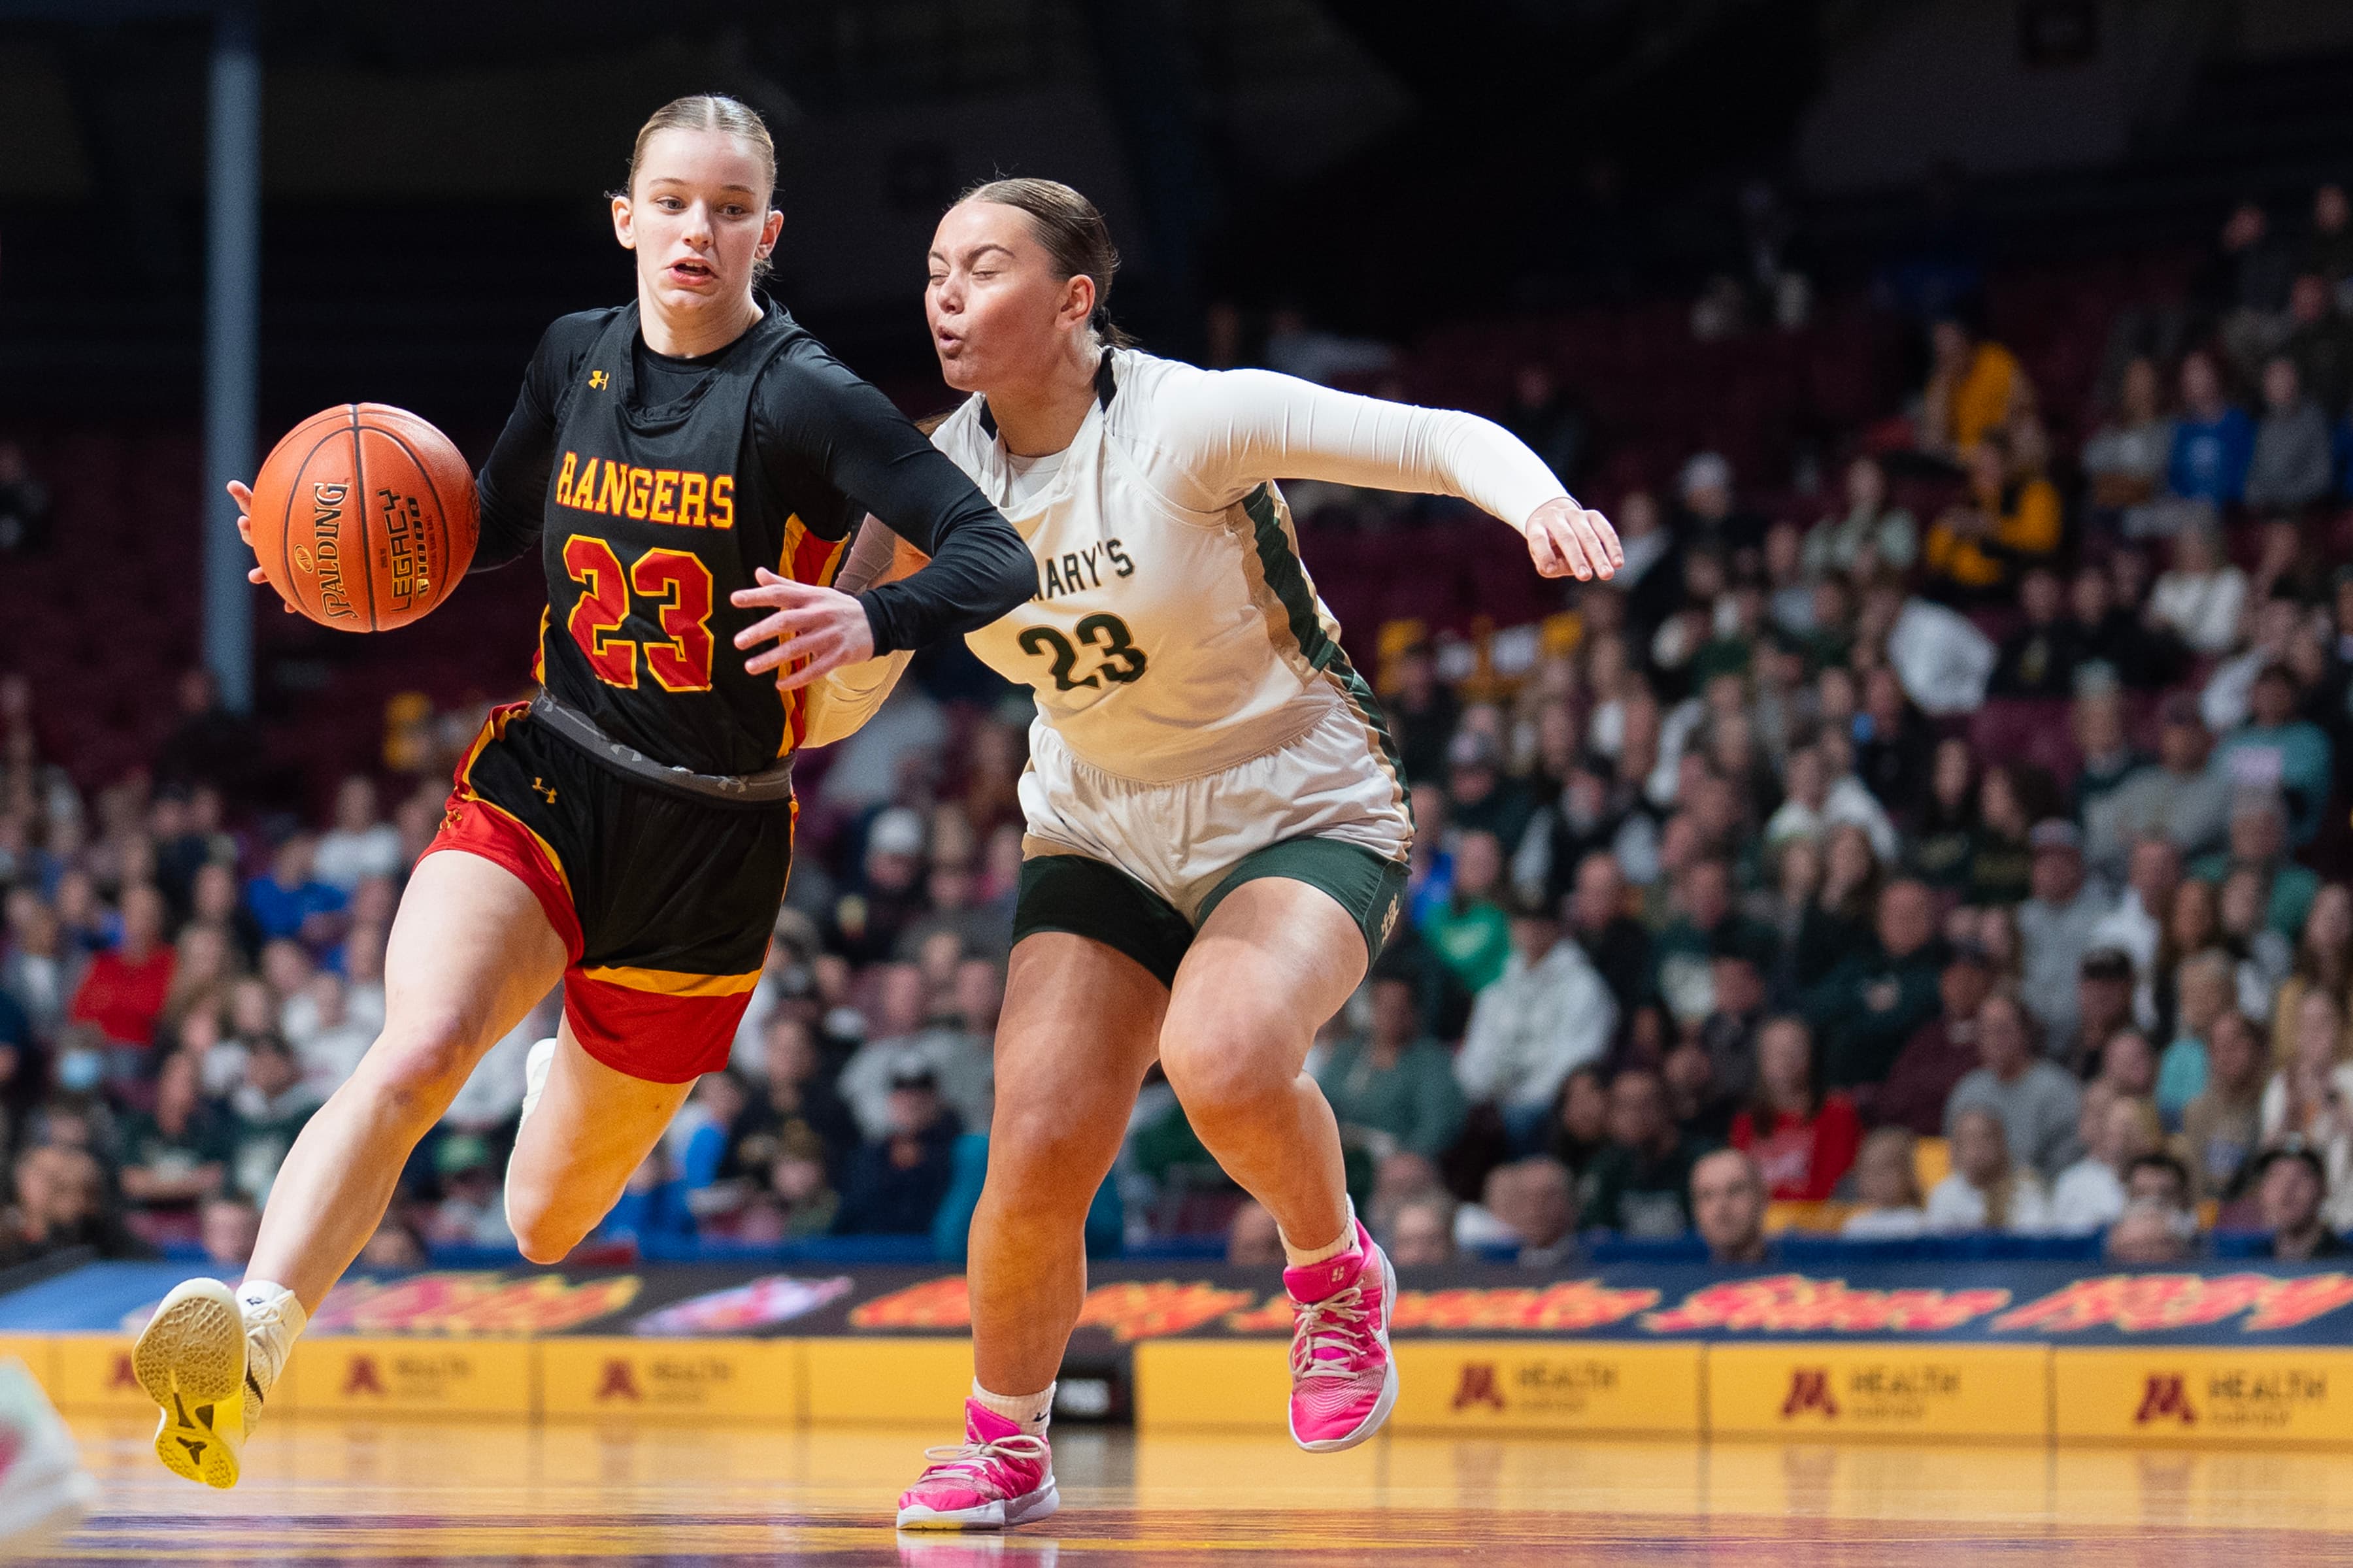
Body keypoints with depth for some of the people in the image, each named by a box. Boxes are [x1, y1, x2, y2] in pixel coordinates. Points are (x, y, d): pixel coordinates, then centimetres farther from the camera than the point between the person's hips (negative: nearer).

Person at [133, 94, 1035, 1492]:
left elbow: (998, 559, -21)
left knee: (545, 1226, 12)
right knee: (417, 1053, -30)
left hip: (710, 843, -2)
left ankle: (595, 1088, 49)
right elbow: (495, 526, 20)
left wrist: (873, 620, -41)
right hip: (541, 785, 2)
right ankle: (252, 1336, -43)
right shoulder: (577, 357, 3)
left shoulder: (807, 399, -12)